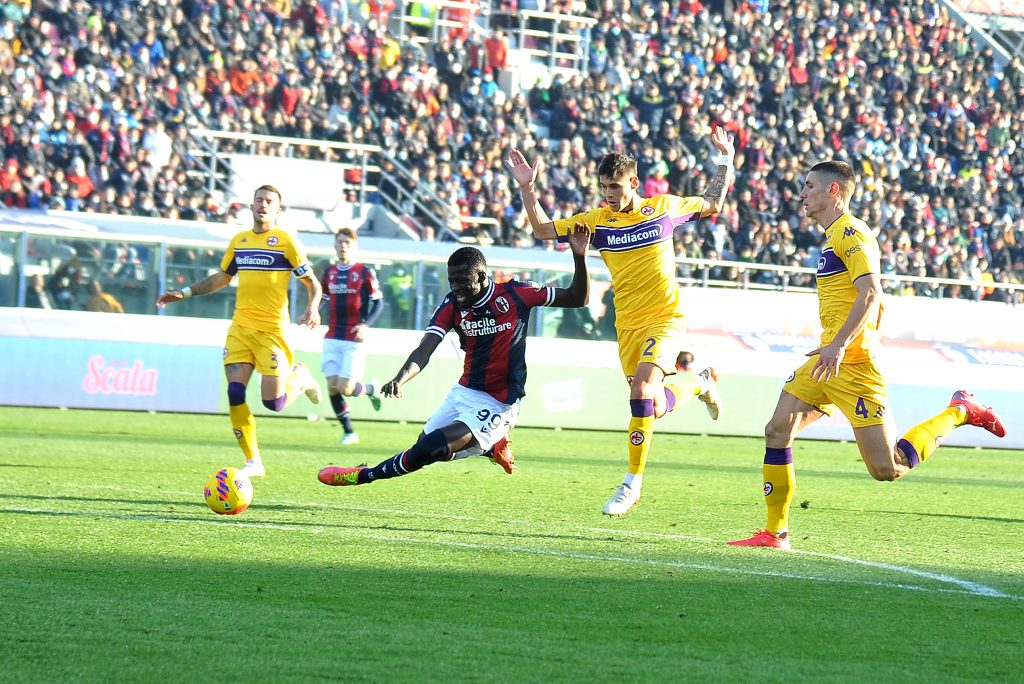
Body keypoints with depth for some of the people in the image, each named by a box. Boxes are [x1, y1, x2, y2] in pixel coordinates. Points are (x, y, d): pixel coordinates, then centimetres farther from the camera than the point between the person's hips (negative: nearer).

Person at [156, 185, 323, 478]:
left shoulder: (287, 242, -4)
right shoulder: (239, 241, 11)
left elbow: (313, 283, -2)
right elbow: (221, 278, 26)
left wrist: (312, 309, -21)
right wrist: (184, 293, 19)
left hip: (271, 329, -5)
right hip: (240, 327, 5)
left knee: (273, 402, -10)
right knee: (235, 392, -9)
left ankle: (299, 377, 26)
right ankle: (253, 462, 2)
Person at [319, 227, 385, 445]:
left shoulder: (365, 272, -4)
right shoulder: (329, 273, 9)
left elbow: (379, 302, -4)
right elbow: (321, 298, 21)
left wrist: (366, 324, -18)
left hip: (354, 340, -4)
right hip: (332, 339, 4)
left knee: (345, 388, -11)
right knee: (332, 387, -4)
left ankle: (370, 389, 23)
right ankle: (349, 432, 10)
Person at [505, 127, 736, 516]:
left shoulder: (664, 207, -1)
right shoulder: (597, 221, 1)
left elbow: (712, 206, 16)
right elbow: (542, 230, 2)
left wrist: (725, 163, 8)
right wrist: (527, 189, -10)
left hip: (665, 319, -3)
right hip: (627, 324, 3)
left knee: (642, 388, -24)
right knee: (652, 408, 3)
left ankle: (633, 481, -15)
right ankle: (700, 384, 38)